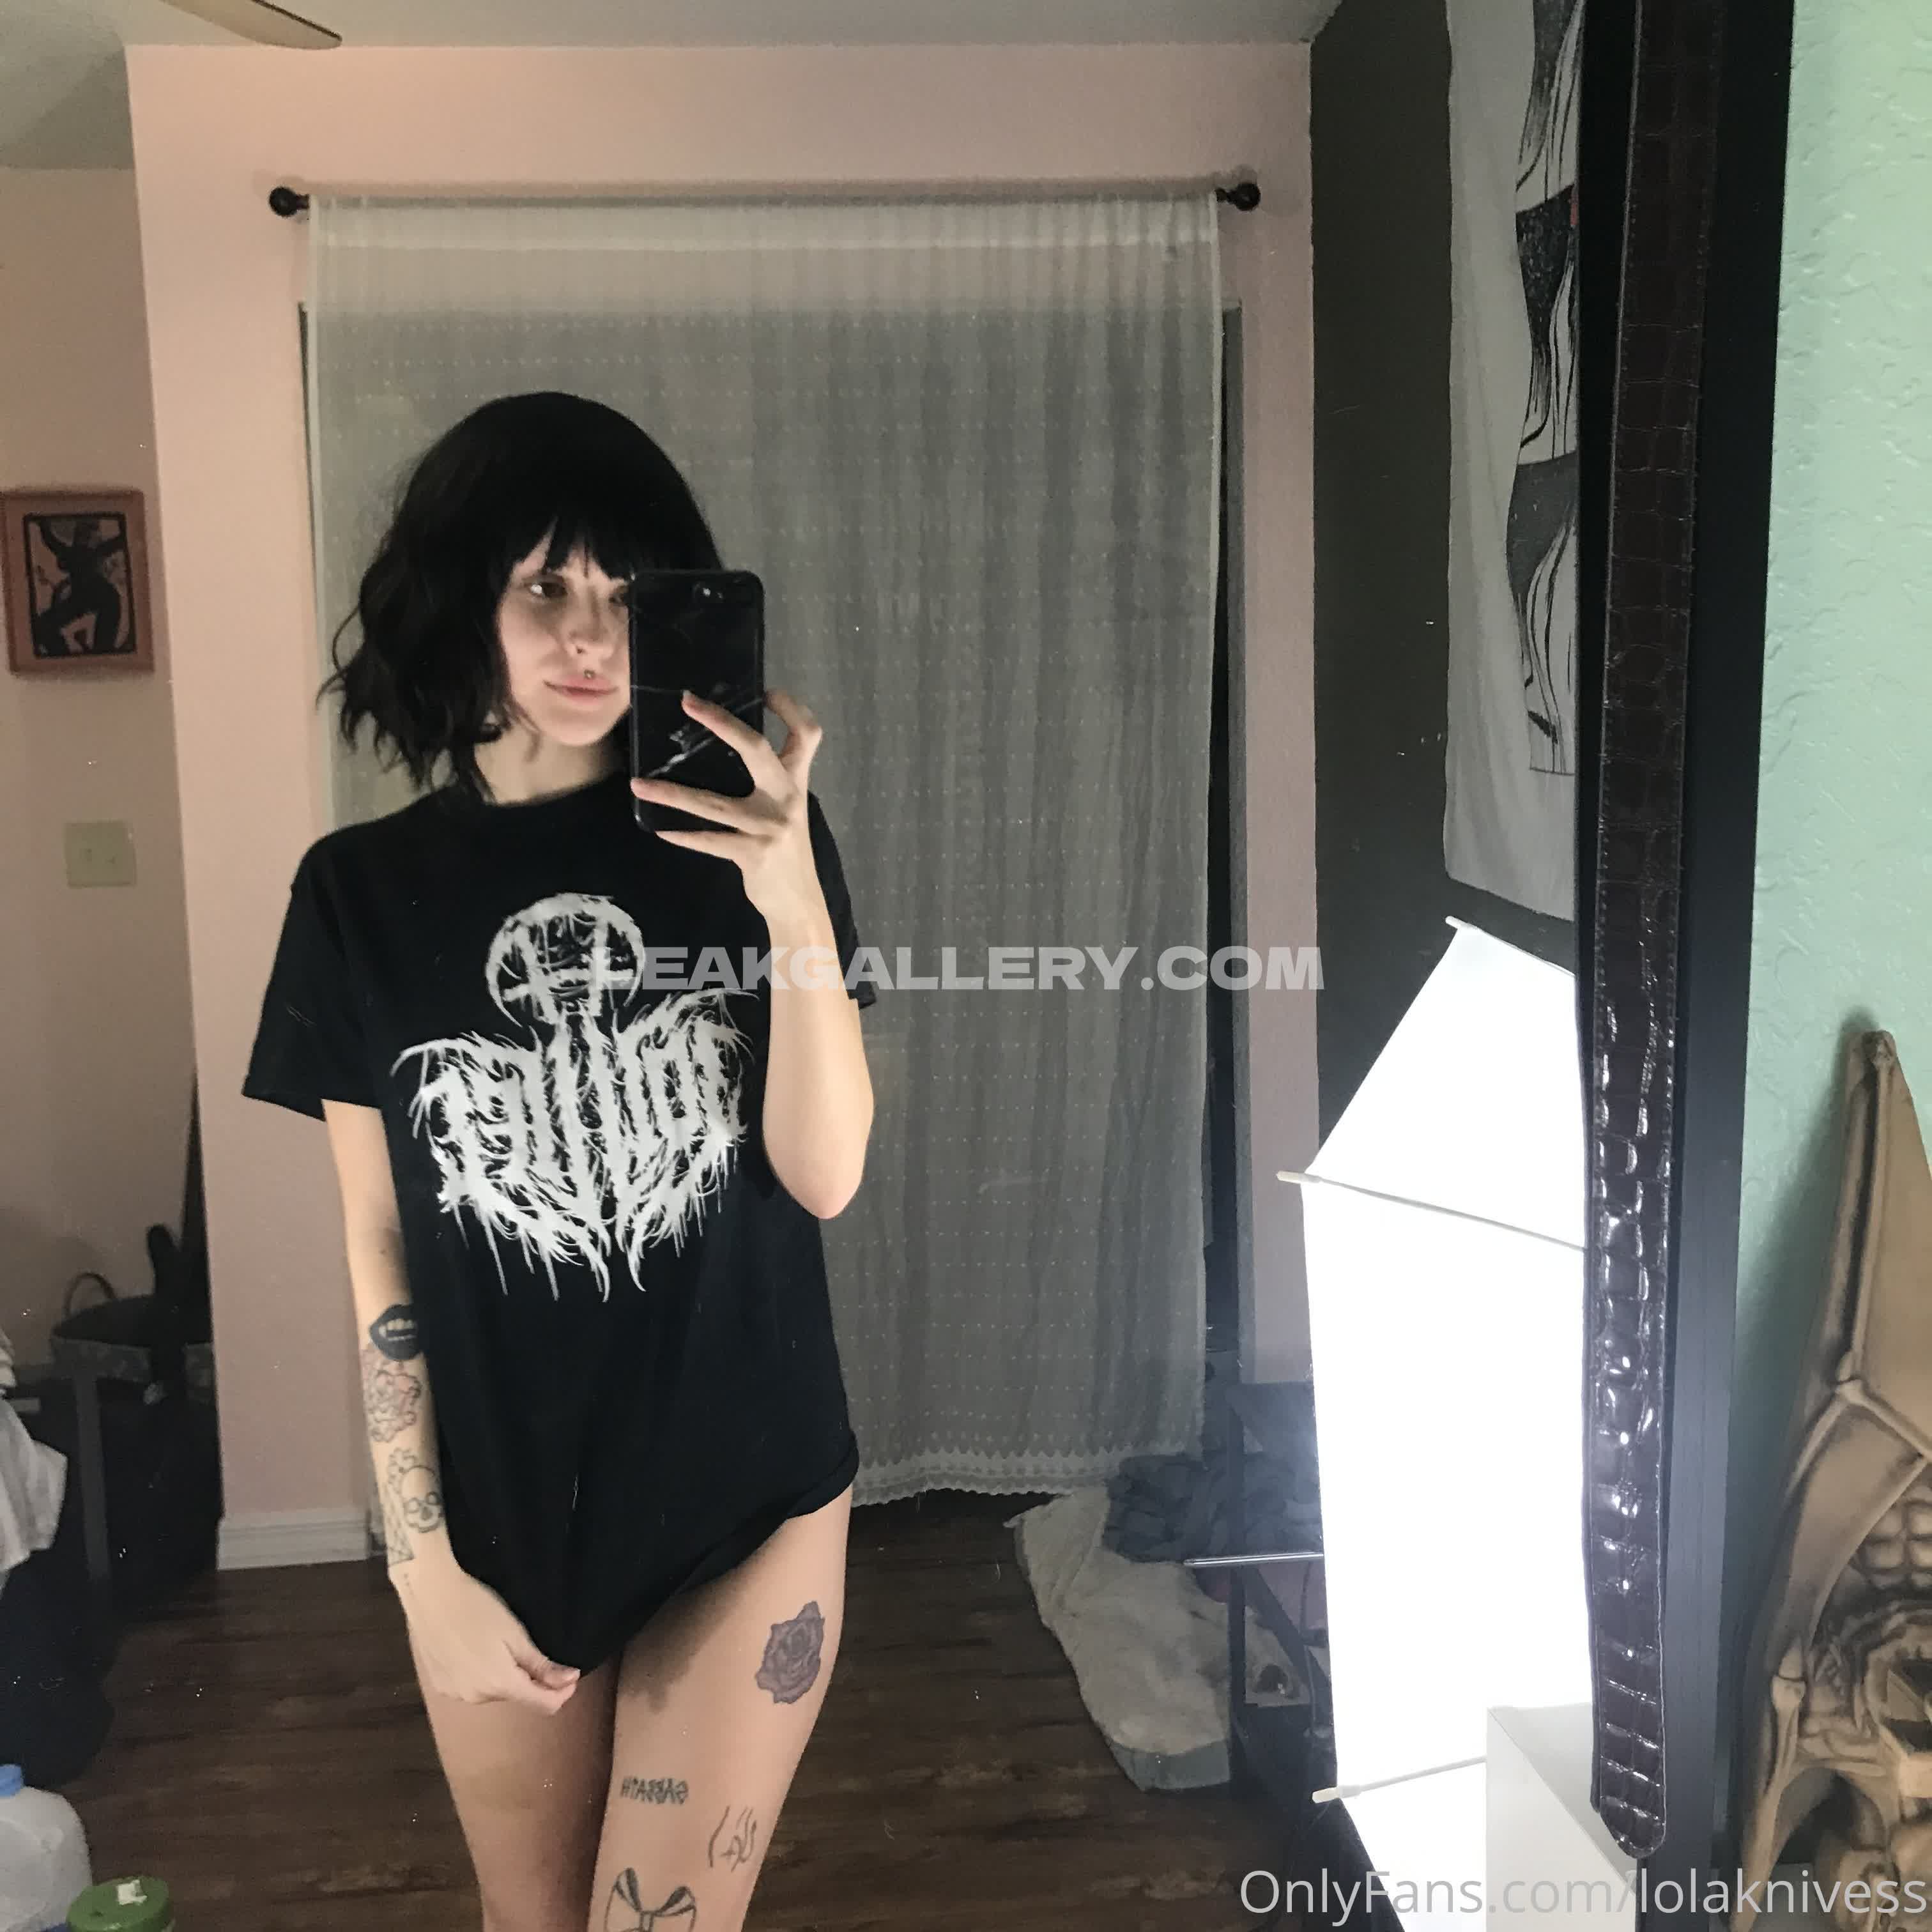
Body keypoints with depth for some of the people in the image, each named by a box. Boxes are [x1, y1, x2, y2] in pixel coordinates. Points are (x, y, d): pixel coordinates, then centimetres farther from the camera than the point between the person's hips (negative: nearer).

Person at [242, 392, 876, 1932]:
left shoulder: (744, 841, -6)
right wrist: (425, 1566, -3)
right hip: (500, 1514, 1)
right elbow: (377, 1251, -2)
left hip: (749, 1496, -1)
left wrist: (795, 905, -25)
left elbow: (824, 1172, -11)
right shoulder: (366, 892, -4)